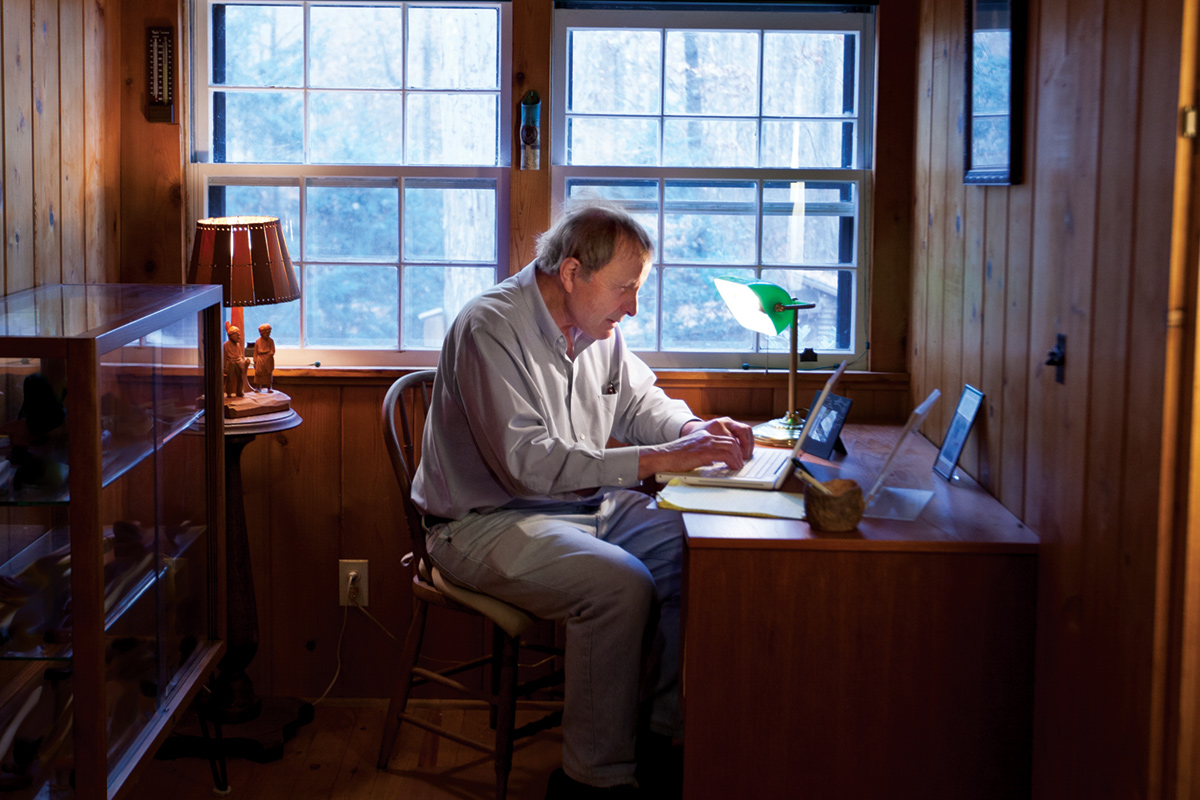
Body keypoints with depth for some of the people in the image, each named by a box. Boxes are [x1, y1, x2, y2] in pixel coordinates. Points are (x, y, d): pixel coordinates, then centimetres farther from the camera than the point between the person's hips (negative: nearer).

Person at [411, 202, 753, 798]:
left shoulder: (596, 326, 6)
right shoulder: (491, 329, -20)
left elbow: (640, 400, 21)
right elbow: (525, 462, -29)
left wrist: (695, 430, -3)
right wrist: (659, 459, -30)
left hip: (587, 504, 8)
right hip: (488, 521, -8)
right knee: (620, 585, -30)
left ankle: (663, 736, -5)